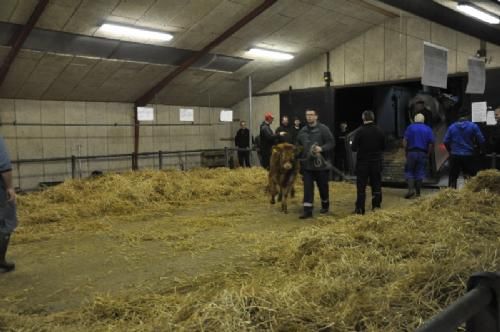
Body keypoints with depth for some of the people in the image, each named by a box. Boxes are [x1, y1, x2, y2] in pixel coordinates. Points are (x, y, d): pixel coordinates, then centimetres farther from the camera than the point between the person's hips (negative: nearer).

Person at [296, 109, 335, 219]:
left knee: (323, 186, 12)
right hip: (307, 164, 3)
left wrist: (321, 148, -24)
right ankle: (307, 210, -1)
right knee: (308, 187, -2)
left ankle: (325, 206, 35)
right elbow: (298, 145, 22)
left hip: (321, 164, -3)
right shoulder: (303, 131, 8)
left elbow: (331, 143, -11)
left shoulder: (323, 129, -7)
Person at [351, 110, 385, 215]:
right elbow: (383, 147, 6)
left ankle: (360, 209, 4)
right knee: (376, 185, 12)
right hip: (376, 162, 3)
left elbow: (354, 148, -14)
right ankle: (376, 206, 16)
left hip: (363, 162, -3)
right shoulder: (379, 131, -1)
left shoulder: (360, 131, -14)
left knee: (361, 187, 3)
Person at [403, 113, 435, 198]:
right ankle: (418, 192, 10)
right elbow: (431, 143, 0)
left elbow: (405, 141, -7)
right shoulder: (428, 129, 7)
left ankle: (411, 189, -10)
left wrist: (406, 151, 2)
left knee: (409, 171, 6)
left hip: (411, 152, -2)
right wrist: (428, 154, 8)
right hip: (423, 153, 2)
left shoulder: (410, 127, 1)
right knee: (420, 173, 7)